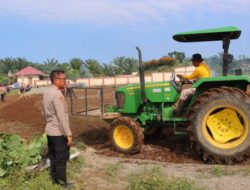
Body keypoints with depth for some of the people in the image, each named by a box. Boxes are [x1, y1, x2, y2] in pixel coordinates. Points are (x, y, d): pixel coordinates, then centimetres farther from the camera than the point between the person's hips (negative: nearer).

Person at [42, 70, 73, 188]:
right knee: (61, 158, 3)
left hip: (49, 131, 9)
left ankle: (55, 179, 31)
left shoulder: (47, 93, 8)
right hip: (58, 132, -9)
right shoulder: (57, 94, -22)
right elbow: (62, 117, -24)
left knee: (53, 157, 18)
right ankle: (62, 183, 14)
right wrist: (68, 134, -21)